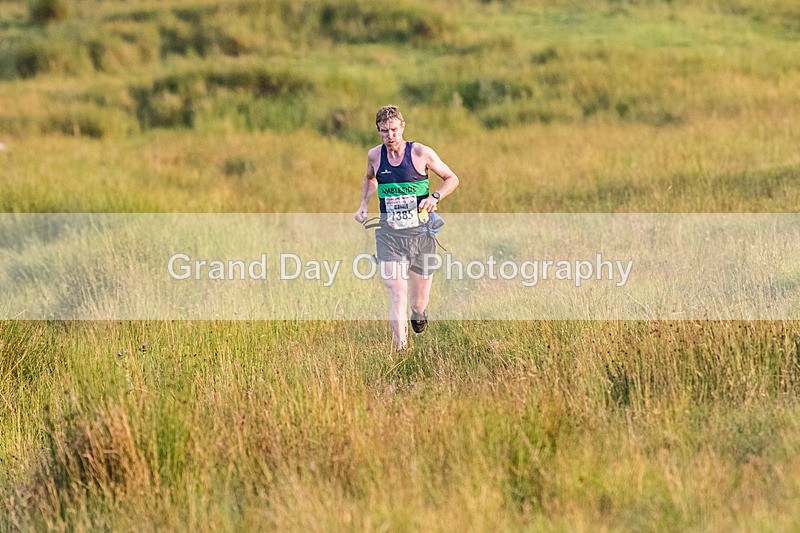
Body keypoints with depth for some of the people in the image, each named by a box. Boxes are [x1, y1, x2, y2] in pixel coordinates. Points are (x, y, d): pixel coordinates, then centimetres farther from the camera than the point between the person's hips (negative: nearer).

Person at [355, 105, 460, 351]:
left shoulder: (420, 153, -6)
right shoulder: (375, 155, 3)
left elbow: (452, 179, 4)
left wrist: (435, 196, -13)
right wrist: (364, 205, 12)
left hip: (420, 232, -1)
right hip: (388, 234, 1)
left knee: (419, 302, 8)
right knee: (396, 294, -17)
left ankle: (419, 311, 46)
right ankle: (400, 347, -12)